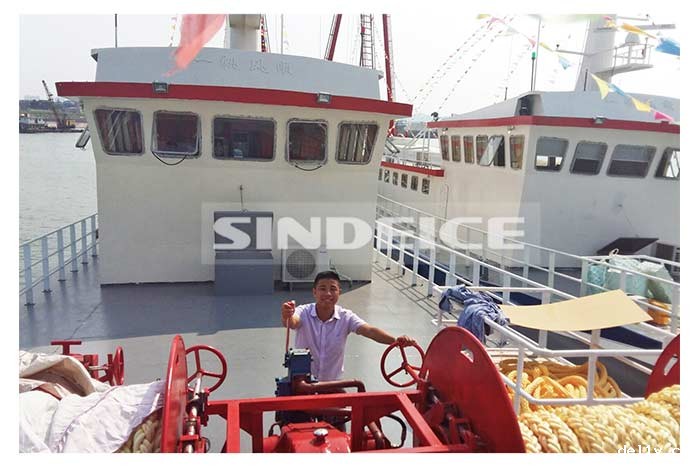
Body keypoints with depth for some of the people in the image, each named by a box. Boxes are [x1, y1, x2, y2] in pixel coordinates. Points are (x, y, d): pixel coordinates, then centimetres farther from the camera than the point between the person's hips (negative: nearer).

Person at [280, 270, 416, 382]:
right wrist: (287, 316, -63)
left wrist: (395, 341, -44)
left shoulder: (346, 317, -12)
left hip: (332, 381, 2)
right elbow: (292, 323, -38)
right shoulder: (304, 312, -16)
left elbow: (370, 331, -25)